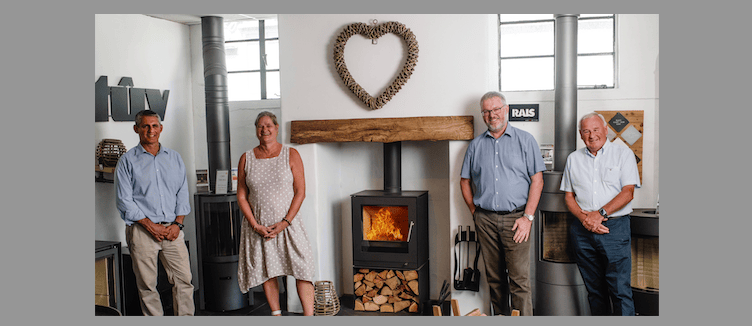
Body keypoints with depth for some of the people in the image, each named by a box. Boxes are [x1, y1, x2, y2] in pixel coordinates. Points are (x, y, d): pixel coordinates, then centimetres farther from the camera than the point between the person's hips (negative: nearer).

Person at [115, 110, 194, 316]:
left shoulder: (174, 158, 13)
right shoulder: (127, 161, 2)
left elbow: (182, 193, 12)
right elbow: (125, 200, -3)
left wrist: (178, 223, -2)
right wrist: (151, 226, -10)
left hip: (173, 229, 3)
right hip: (142, 231, -2)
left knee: (183, 279, 0)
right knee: (147, 284, 3)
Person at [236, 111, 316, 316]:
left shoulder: (291, 155, 0)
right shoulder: (246, 159, 5)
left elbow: (300, 192, -3)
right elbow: (241, 196, 5)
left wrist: (285, 222, -12)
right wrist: (255, 225, -7)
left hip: (288, 224, -2)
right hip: (258, 226, 2)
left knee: (302, 270, -9)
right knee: (267, 272, 7)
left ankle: (309, 317, -4)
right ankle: (276, 316, 21)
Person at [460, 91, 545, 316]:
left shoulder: (525, 140, 4)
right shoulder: (476, 145, 12)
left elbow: (537, 180, -2)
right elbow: (465, 181, 18)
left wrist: (528, 217, -9)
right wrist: (474, 211, 7)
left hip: (515, 218, -3)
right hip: (485, 220, 3)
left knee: (519, 280, -6)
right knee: (495, 278, 11)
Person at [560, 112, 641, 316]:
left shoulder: (623, 154, 4)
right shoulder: (573, 159, 14)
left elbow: (628, 193, -5)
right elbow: (568, 196, 12)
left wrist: (600, 214, -14)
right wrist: (584, 218, -6)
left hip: (615, 228, -3)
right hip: (582, 230, 3)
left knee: (620, 289, -7)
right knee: (594, 289, 9)